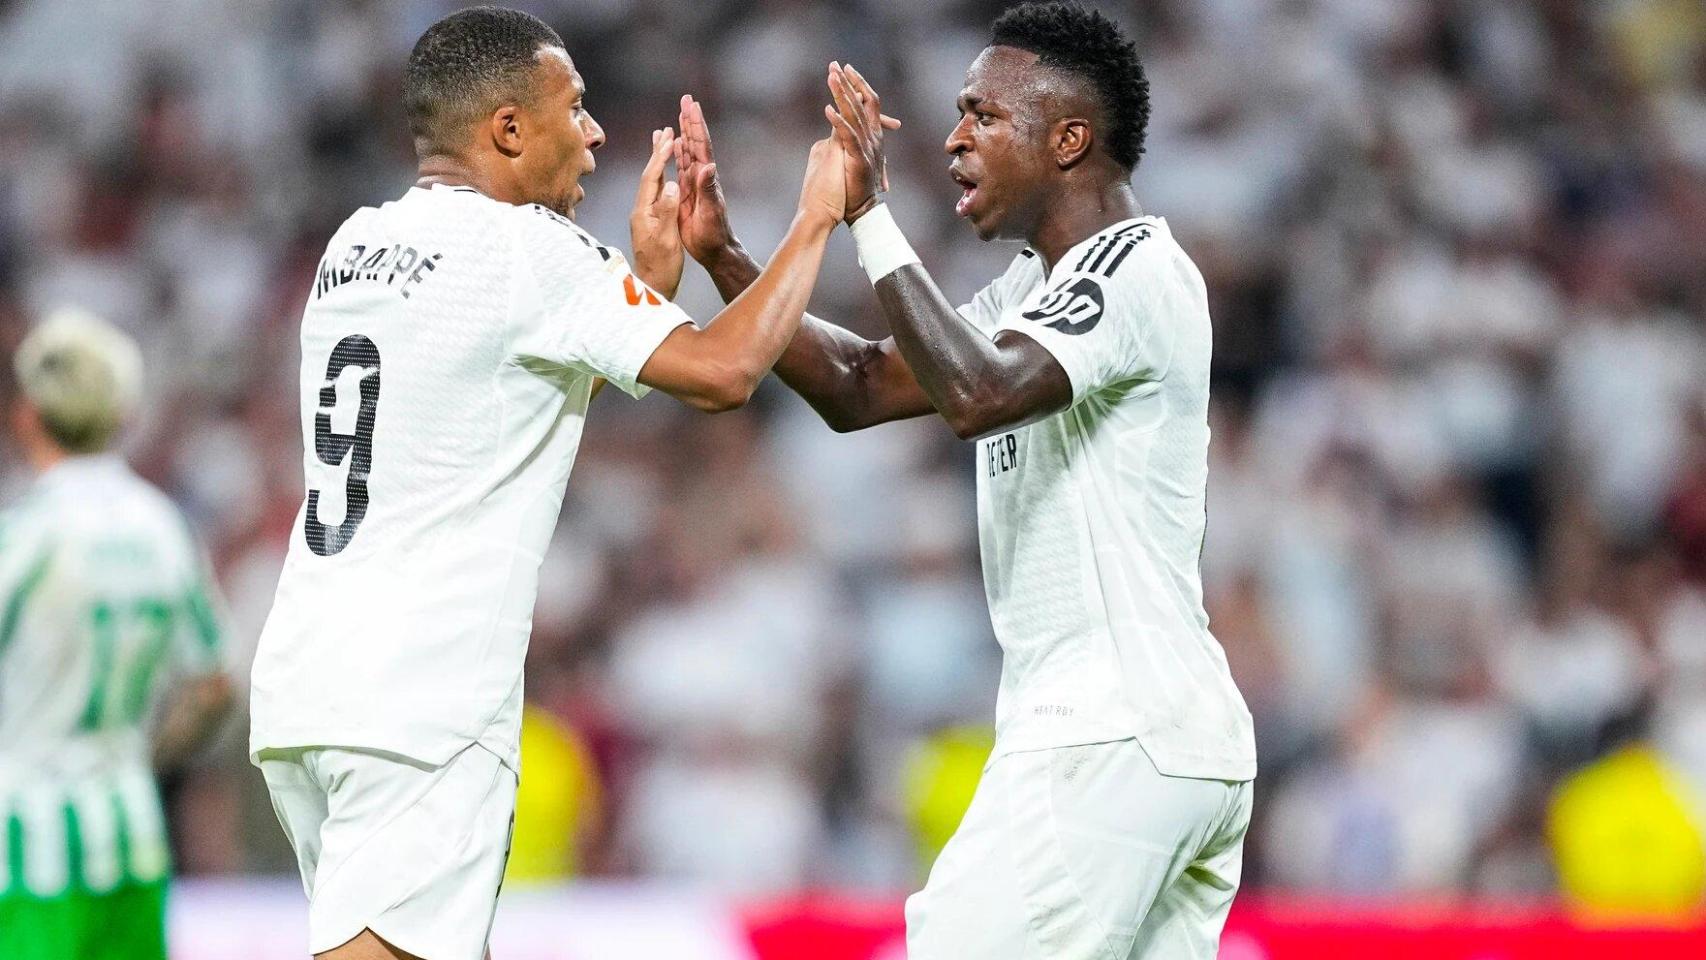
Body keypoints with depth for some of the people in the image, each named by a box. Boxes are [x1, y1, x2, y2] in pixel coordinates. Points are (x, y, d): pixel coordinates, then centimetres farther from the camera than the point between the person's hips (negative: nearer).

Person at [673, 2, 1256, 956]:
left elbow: (975, 395, -27)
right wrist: (722, 256, 10)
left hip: (1111, 743, -10)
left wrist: (870, 214, -21)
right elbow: (860, 388, 20)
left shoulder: (1138, 269, -11)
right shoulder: (1039, 287, 20)